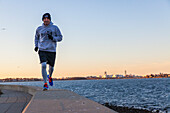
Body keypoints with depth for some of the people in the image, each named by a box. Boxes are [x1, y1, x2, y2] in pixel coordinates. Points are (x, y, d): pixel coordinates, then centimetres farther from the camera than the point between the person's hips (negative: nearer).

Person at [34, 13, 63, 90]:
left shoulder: (55, 28, 2)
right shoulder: (39, 29, 8)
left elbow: (60, 37, 3)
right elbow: (36, 37, 24)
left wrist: (53, 38, -15)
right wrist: (36, 45, 10)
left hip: (52, 50, 0)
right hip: (42, 50, 0)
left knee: (51, 67, 9)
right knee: (43, 65, -17)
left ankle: (50, 77, 44)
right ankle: (45, 84, -9)